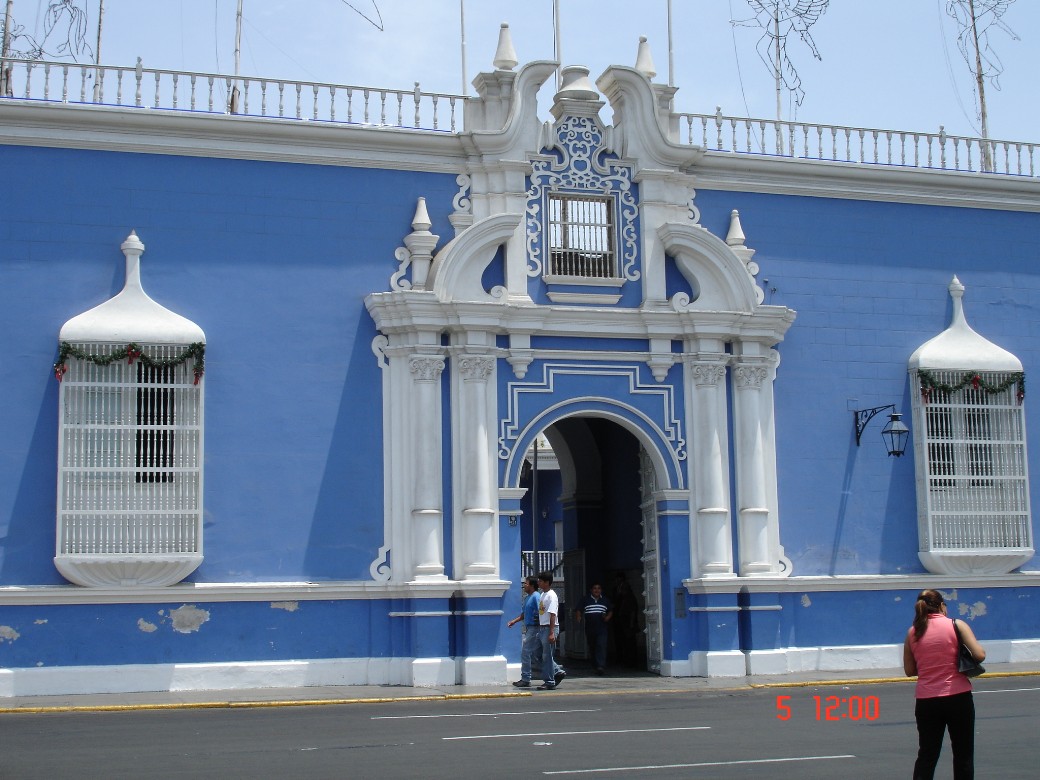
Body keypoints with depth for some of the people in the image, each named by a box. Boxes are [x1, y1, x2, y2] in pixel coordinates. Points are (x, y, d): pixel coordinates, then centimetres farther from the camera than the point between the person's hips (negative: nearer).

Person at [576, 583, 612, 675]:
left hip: (602, 629, -1)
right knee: (592, 648, 8)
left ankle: (601, 666, -25)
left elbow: (610, 611, 21)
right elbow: (578, 610, 6)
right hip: (589, 628, 1)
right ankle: (596, 665, 22)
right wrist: (578, 617, -15)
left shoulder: (605, 601, 11)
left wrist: (607, 617, 0)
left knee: (601, 646, -16)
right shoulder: (586, 600, 7)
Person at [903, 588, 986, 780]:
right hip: (958, 698, -2)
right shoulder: (957, 625, -4)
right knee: (963, 755, 10)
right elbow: (979, 655, -13)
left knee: (926, 756, 11)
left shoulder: (912, 633, 5)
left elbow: (909, 670, 8)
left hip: (926, 700, 3)